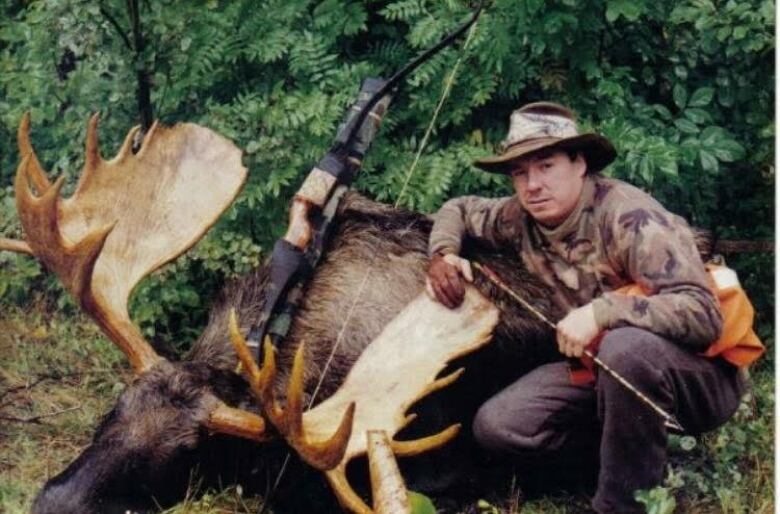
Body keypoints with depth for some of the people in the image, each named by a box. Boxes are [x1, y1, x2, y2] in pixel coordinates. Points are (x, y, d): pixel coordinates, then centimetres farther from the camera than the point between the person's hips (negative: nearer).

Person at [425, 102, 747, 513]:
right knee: (495, 427, -10)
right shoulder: (521, 219, -3)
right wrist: (443, 254, -1)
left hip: (700, 377, -6)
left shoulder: (629, 217, -23)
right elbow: (459, 209, 19)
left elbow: (703, 315, -31)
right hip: (600, 370, 6)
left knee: (626, 346, -40)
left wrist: (601, 311, -37)